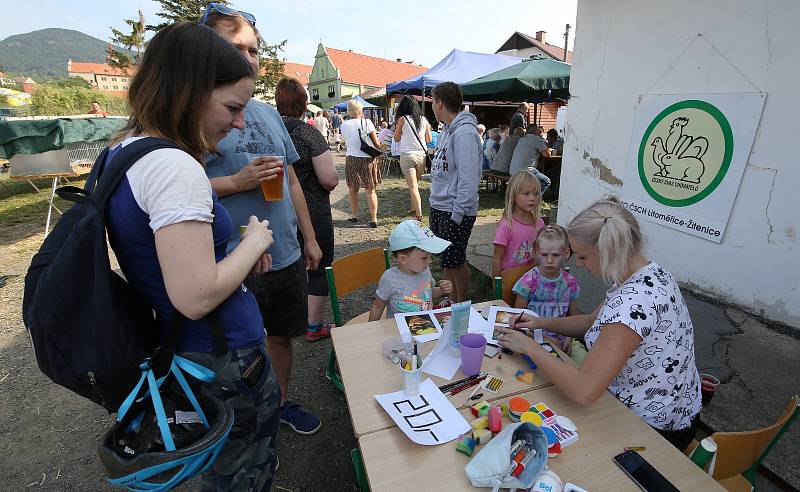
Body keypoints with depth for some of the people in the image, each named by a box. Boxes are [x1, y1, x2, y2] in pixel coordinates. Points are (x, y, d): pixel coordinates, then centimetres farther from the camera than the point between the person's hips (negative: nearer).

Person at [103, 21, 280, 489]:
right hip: (225, 362, -9)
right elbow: (196, 297, -30)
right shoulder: (173, 166, -27)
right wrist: (254, 241, -15)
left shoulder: (121, 151, 5)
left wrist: (239, 250, 3)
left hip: (172, 351, 9)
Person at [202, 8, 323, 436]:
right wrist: (238, 181, -22)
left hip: (287, 255, 6)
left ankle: (281, 402, 44)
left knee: (281, 334, 21)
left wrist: (309, 238, 12)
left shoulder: (269, 113, 12)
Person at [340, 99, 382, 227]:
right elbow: (377, 143, -5)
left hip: (351, 159, 2)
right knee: (370, 190, 4)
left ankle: (354, 215, 27)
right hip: (367, 159, -2)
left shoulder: (344, 125, 1)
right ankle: (374, 219, 2)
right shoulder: (367, 122, -6)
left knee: (353, 189, 18)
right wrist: (378, 149, 14)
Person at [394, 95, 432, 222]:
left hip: (407, 155, -4)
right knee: (415, 184, 19)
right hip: (421, 155, 4)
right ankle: (413, 209, 30)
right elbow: (429, 139, 14)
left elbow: (396, 139, 4)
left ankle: (419, 215, -12)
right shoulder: (424, 120, 7)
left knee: (413, 186, -5)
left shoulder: (402, 119, -3)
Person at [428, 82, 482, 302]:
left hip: (456, 211, -9)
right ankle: (451, 301, 34)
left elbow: (468, 178, -23)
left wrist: (458, 213, -22)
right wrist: (436, 205, 16)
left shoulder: (464, 133, -18)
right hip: (439, 207, 10)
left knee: (455, 261, 3)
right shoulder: (447, 129, 13)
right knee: (446, 259, 18)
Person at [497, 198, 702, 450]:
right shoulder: (648, 274, -4)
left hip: (653, 427, -8)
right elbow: (592, 321, 8)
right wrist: (541, 322, -4)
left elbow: (583, 391, -37)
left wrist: (530, 347, -24)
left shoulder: (634, 301, -36)